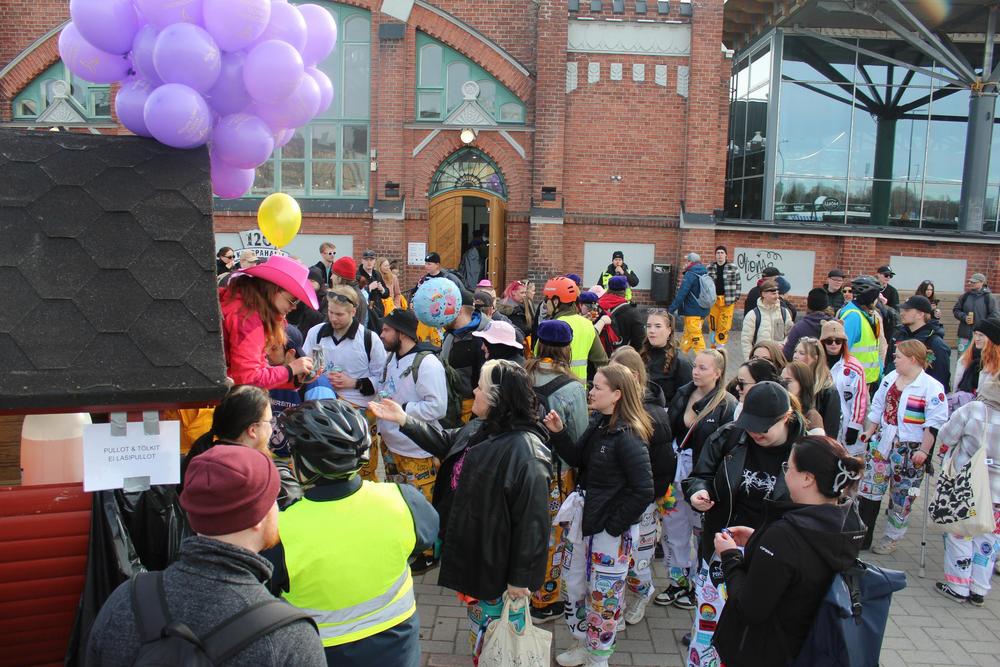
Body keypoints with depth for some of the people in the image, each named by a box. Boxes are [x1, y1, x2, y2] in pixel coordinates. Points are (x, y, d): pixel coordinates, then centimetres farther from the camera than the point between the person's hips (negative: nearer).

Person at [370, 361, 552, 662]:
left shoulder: (526, 453, -30)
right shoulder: (478, 430, -1)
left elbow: (531, 521, -27)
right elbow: (445, 443, 19)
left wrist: (521, 577, -21)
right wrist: (403, 420, 15)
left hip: (497, 564, -9)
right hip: (471, 553, 9)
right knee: (479, 624, 28)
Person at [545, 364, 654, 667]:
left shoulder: (628, 437, -23)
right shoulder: (598, 423, 2)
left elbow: (643, 491, -22)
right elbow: (577, 459, 9)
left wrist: (614, 525, -17)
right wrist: (558, 433, -6)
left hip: (610, 527, -8)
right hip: (583, 517, 8)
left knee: (603, 592, 10)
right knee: (573, 584, 19)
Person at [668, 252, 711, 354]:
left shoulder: (690, 274, -17)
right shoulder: (705, 274, 9)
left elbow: (681, 293, -21)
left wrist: (671, 309, -18)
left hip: (692, 311, -9)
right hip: (702, 310, 9)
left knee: (696, 336, -4)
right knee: (688, 334, 19)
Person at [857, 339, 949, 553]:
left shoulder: (932, 387, -14)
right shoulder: (890, 379, 6)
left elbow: (935, 423, -15)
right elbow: (877, 407, 16)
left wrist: (924, 450, -17)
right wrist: (869, 431, 12)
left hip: (910, 450, -6)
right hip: (882, 443, 6)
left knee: (901, 497, 8)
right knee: (869, 489, 5)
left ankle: (892, 538, 23)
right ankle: (862, 536, 14)